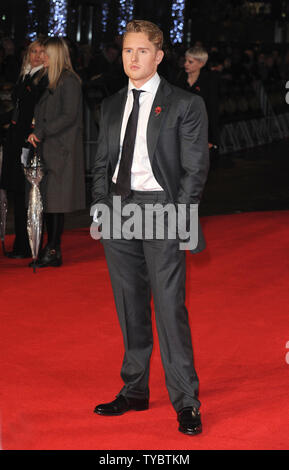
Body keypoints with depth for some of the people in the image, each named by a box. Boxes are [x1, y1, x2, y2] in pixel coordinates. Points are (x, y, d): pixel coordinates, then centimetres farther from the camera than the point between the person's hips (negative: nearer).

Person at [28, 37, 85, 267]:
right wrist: (38, 133, 4)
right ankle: (51, 250, 12)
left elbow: (68, 116, -16)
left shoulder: (69, 81, -10)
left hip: (62, 149, -9)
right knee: (48, 201, 8)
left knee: (55, 201, -7)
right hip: (49, 148, 9)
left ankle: (53, 252, -4)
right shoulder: (53, 81, 17)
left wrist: (41, 132, -15)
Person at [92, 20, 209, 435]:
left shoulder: (185, 104, 0)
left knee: (170, 307, -9)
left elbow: (195, 166, -3)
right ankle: (134, 391, 20)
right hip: (118, 210, 5)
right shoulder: (111, 106, 15)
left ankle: (185, 402, -4)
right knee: (130, 308, 10)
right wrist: (100, 201, 4)